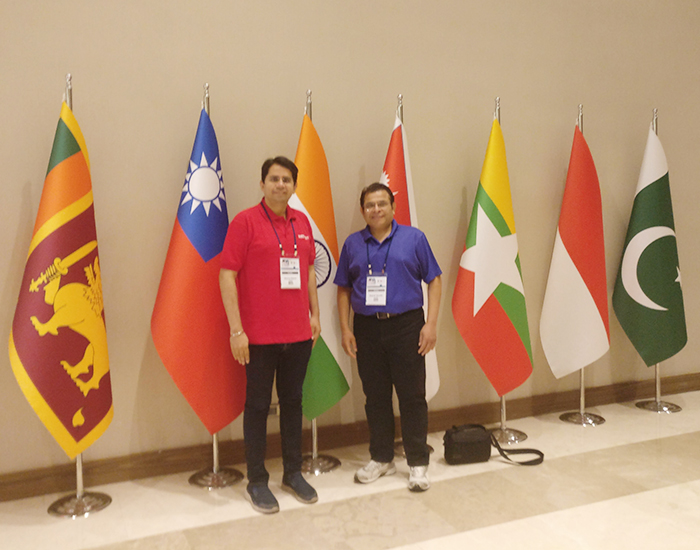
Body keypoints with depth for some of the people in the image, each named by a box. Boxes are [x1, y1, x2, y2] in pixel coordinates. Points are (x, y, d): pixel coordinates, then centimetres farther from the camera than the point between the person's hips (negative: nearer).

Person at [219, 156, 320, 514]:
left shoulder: (302, 222, 8)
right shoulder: (245, 221, -8)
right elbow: (227, 275, -11)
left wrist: (314, 314, 13)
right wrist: (236, 329, -16)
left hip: (298, 333, 5)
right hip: (260, 335, -5)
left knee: (292, 401, 15)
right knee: (258, 405, 7)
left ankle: (293, 473, 31)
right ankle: (256, 482, 22)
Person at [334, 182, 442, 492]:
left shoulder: (413, 238, 2)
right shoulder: (353, 244, 8)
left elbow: (434, 280, 1)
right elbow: (344, 289, 10)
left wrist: (431, 323, -7)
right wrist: (345, 329, 2)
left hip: (406, 326, -2)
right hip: (367, 329, 3)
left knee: (412, 396, 2)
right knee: (375, 397, 11)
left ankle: (418, 463, 15)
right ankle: (381, 458, 26)